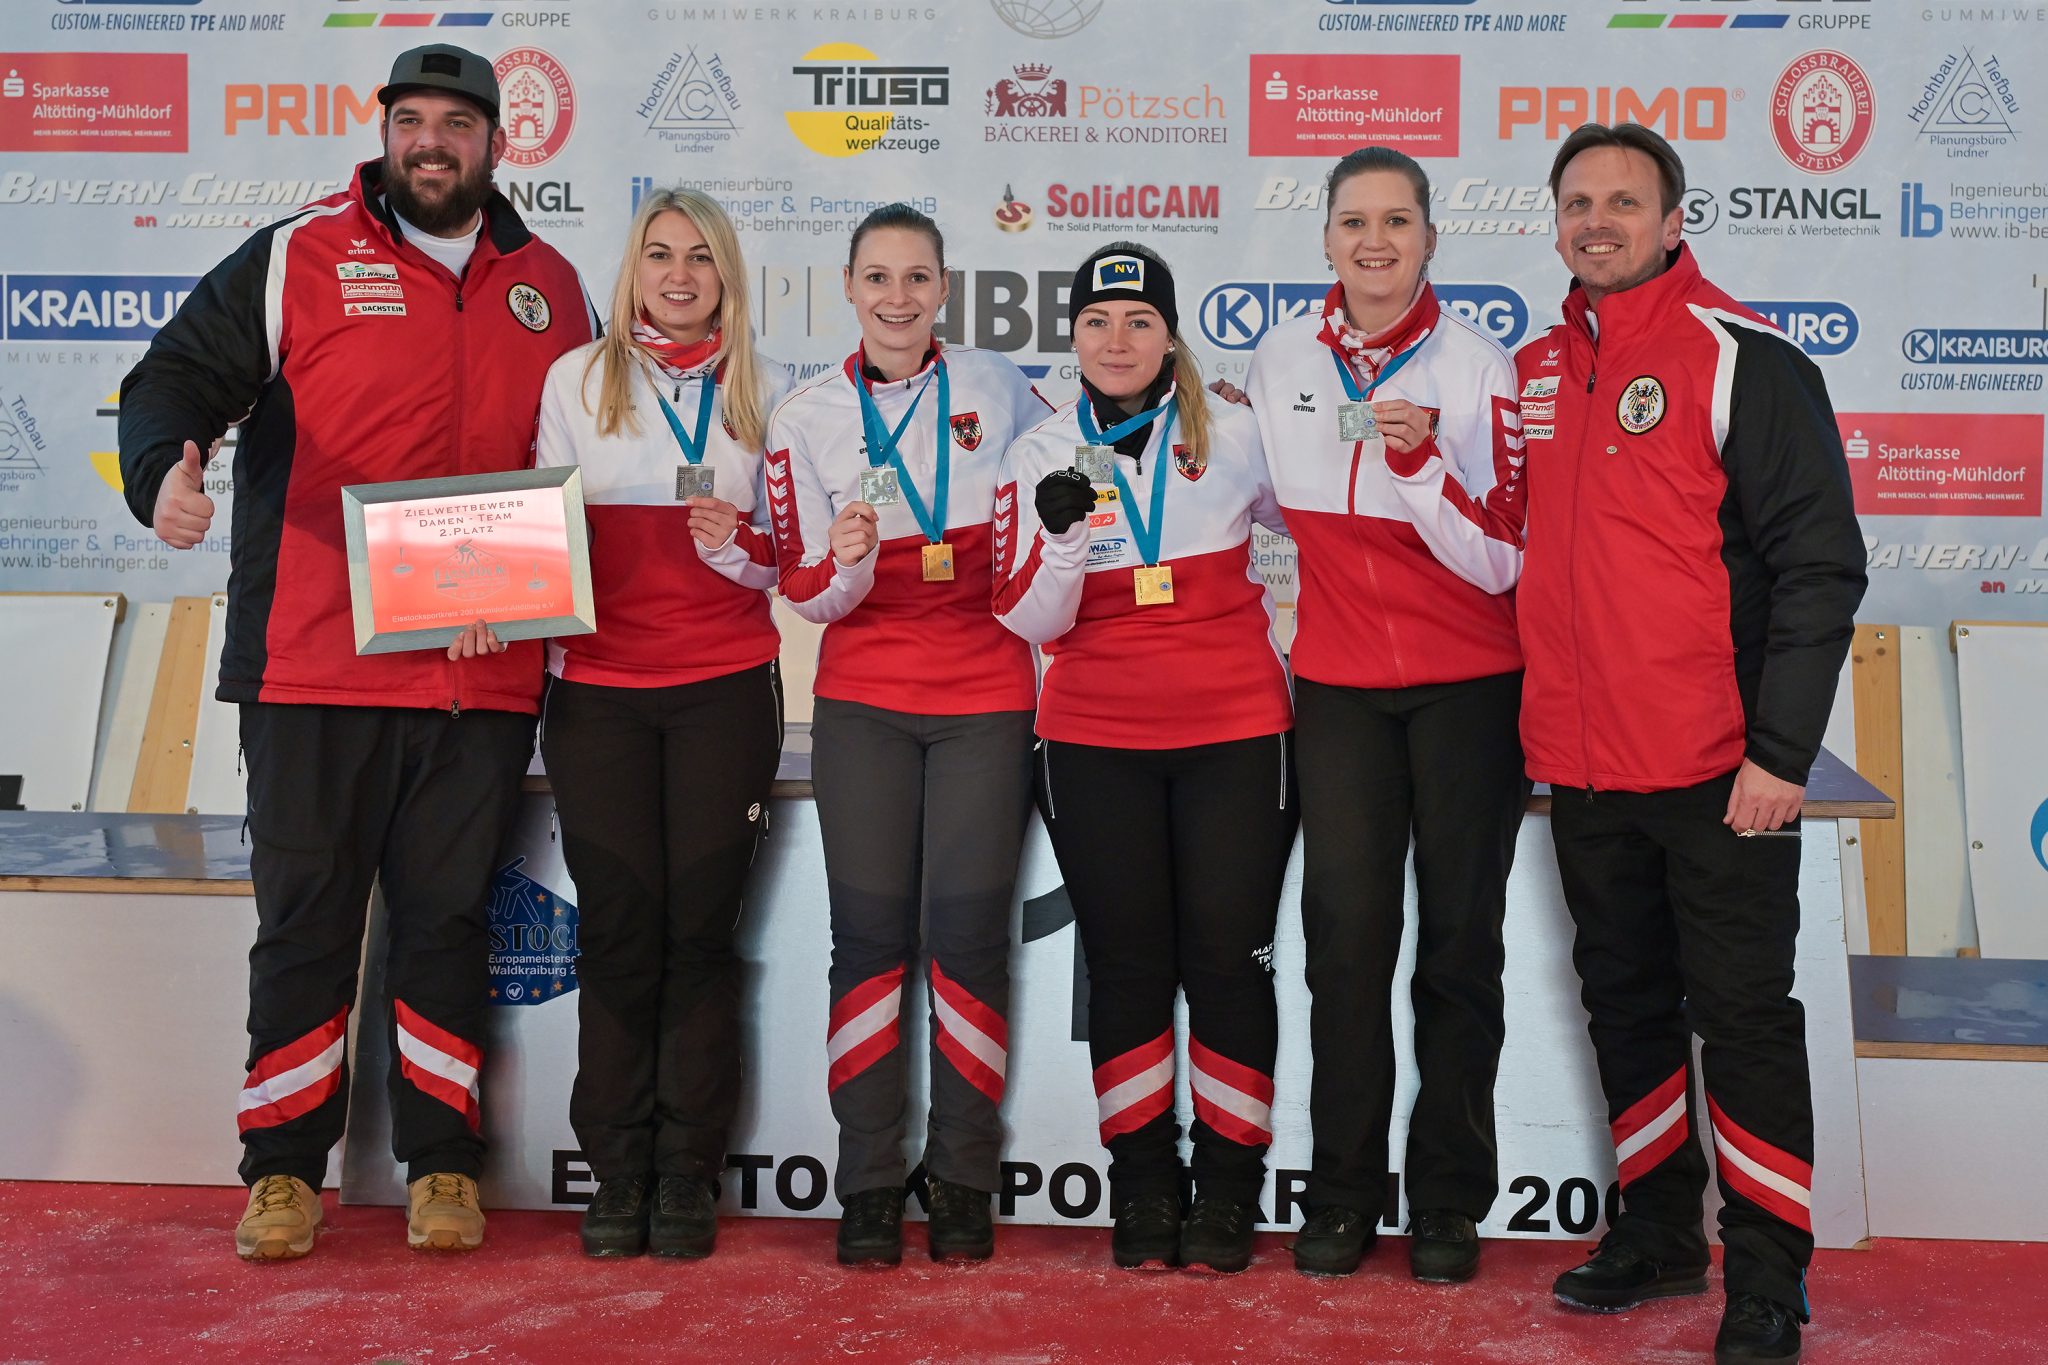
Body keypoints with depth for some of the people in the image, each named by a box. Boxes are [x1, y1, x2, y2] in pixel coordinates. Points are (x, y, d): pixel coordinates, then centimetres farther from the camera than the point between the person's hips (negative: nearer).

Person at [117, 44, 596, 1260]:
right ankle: (285, 1169, 19)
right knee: (305, 919, 6)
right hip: (313, 667, -2)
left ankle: (443, 1163, 21)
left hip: (484, 675, 2)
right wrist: (164, 469, -25)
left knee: (450, 919, 9)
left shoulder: (551, 288, 13)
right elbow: (179, 378, -3)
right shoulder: (296, 259, 3)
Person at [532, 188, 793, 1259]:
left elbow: (786, 556, 10)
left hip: (725, 687, 0)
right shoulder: (578, 378, 9)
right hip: (598, 687, 0)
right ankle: (617, 1173, 12)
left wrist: (737, 546, -11)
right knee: (618, 926, 0)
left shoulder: (762, 388, 9)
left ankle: (687, 1176, 10)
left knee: (701, 927, 0)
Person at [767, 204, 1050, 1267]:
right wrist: (844, 562, -18)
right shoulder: (806, 417, 3)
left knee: (968, 929, -2)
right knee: (869, 931, -1)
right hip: (862, 703, 1)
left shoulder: (995, 386, 2)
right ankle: (868, 1187, 10)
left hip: (985, 699, 0)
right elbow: (806, 593, 2)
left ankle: (962, 1183, 12)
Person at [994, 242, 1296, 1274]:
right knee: (1126, 960, 5)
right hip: (1096, 744, 1)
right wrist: (1060, 534, -18)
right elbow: (1029, 622, -2)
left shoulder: (1237, 436, 0)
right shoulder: (1041, 457, 3)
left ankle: (1228, 1187, 14)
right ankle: (1141, 1182, 19)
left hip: (1235, 734, -1)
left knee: (1228, 956, 0)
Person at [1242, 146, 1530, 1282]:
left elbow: (1501, 561, -10)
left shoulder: (1478, 367, -7)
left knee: (1460, 940, 2)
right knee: (1346, 934, 1)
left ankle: (1449, 1199, 15)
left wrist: (1421, 463, -22)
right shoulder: (1281, 359, 3)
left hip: (1469, 687, -2)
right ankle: (1343, 1190, 13)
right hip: (1338, 687, 2)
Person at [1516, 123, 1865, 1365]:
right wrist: (1544, 724, 14)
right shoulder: (1536, 371, 11)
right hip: (1580, 765, 6)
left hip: (1719, 771, -6)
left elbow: (1820, 562, -11)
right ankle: (1660, 1232, 31)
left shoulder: (1746, 361, -8)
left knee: (1743, 1015, 2)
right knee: (1626, 1002, 16)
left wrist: (1782, 748, -16)